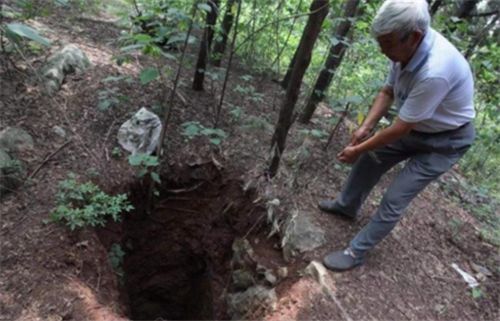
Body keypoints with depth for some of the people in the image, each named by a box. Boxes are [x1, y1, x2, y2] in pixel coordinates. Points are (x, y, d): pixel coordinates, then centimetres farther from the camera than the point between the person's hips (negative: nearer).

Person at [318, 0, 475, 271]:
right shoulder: (408, 47, -16)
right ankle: (346, 206, 41)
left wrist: (358, 149, -18)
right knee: (370, 161, 16)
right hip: (415, 127, 8)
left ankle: (356, 253, 7)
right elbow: (387, 91, -1)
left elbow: (399, 129, -30)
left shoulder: (435, 72, -40)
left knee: (395, 199, -8)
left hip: (444, 140, -8)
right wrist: (365, 127, -12)